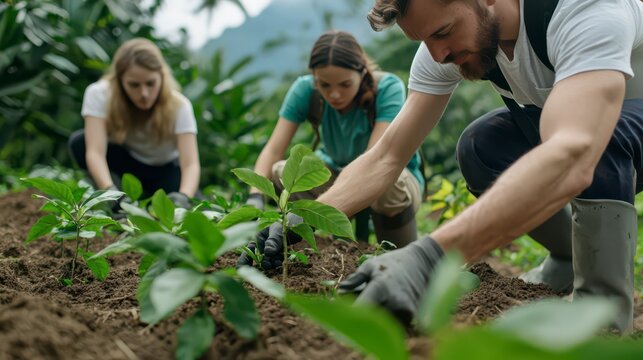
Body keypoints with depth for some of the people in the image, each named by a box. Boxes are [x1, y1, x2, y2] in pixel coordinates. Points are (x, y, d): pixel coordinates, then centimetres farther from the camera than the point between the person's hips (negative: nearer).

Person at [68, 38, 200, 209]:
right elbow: (95, 152, -38)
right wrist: (110, 190, -58)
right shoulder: (99, 94, -26)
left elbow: (191, 164, -35)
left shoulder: (178, 105, -26)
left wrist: (183, 197, -57)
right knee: (80, 141, -30)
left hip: (165, 170, 0)